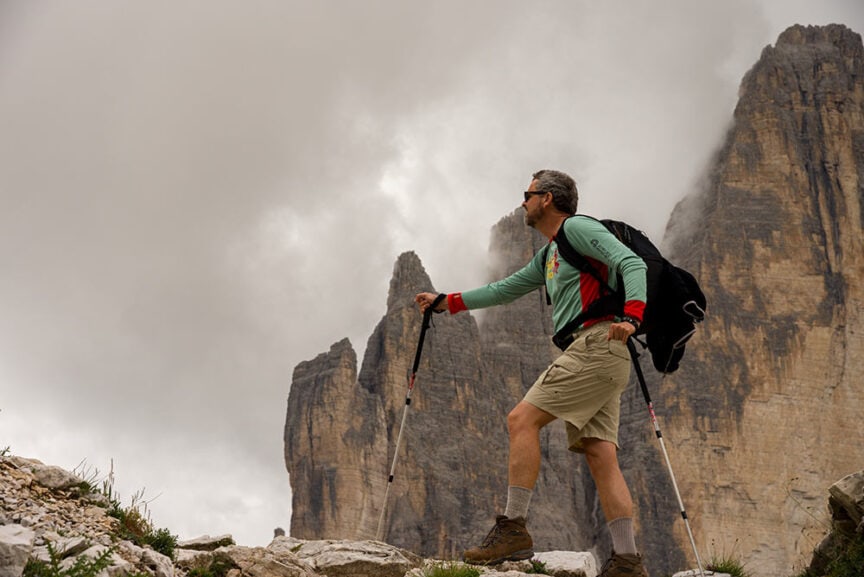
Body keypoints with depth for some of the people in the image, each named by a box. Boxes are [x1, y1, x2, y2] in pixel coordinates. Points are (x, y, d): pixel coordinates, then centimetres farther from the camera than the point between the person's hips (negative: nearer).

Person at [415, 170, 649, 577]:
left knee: (522, 419, -12)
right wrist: (445, 303, 38)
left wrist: (630, 316, -27)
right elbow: (506, 289, 38)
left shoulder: (577, 228, 0)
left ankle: (513, 528, -14)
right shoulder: (548, 256, 29)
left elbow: (632, 264, -11)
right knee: (600, 456, 0)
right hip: (596, 357, 9)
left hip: (597, 343, -9)